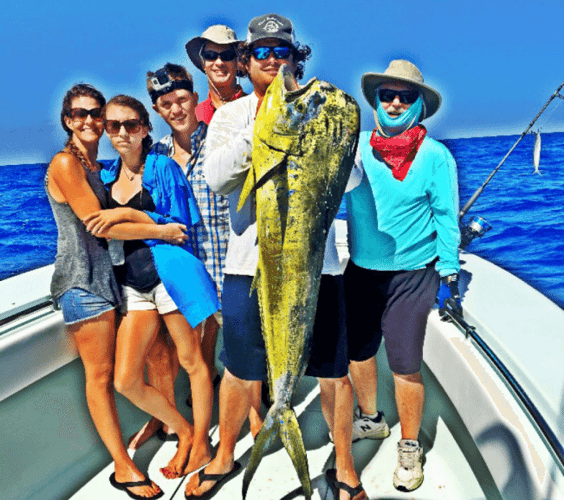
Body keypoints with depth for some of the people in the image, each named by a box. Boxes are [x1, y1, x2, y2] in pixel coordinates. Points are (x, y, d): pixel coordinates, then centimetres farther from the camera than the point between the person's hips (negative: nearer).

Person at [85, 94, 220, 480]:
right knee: (126, 380, 1)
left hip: (170, 273, -5)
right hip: (133, 285, 5)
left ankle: (201, 445, 25)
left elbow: (181, 224, -7)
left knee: (191, 361, 6)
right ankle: (184, 432, 24)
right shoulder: (107, 176, 15)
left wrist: (125, 215, -14)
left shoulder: (163, 167, 0)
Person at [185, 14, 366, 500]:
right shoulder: (229, 115, 8)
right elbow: (216, 178, -8)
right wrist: (258, 127, -18)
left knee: (334, 371, 8)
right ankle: (225, 457, 39)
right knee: (239, 369, 13)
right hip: (249, 259, 1)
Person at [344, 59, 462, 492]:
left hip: (411, 274, -3)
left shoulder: (436, 156, -5)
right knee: (358, 350, 15)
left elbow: (446, 217, -2)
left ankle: (410, 448, 23)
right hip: (360, 270, 4)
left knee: (406, 365, -1)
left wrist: (450, 274, -3)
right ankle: (369, 419, 42)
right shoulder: (355, 147, 2)